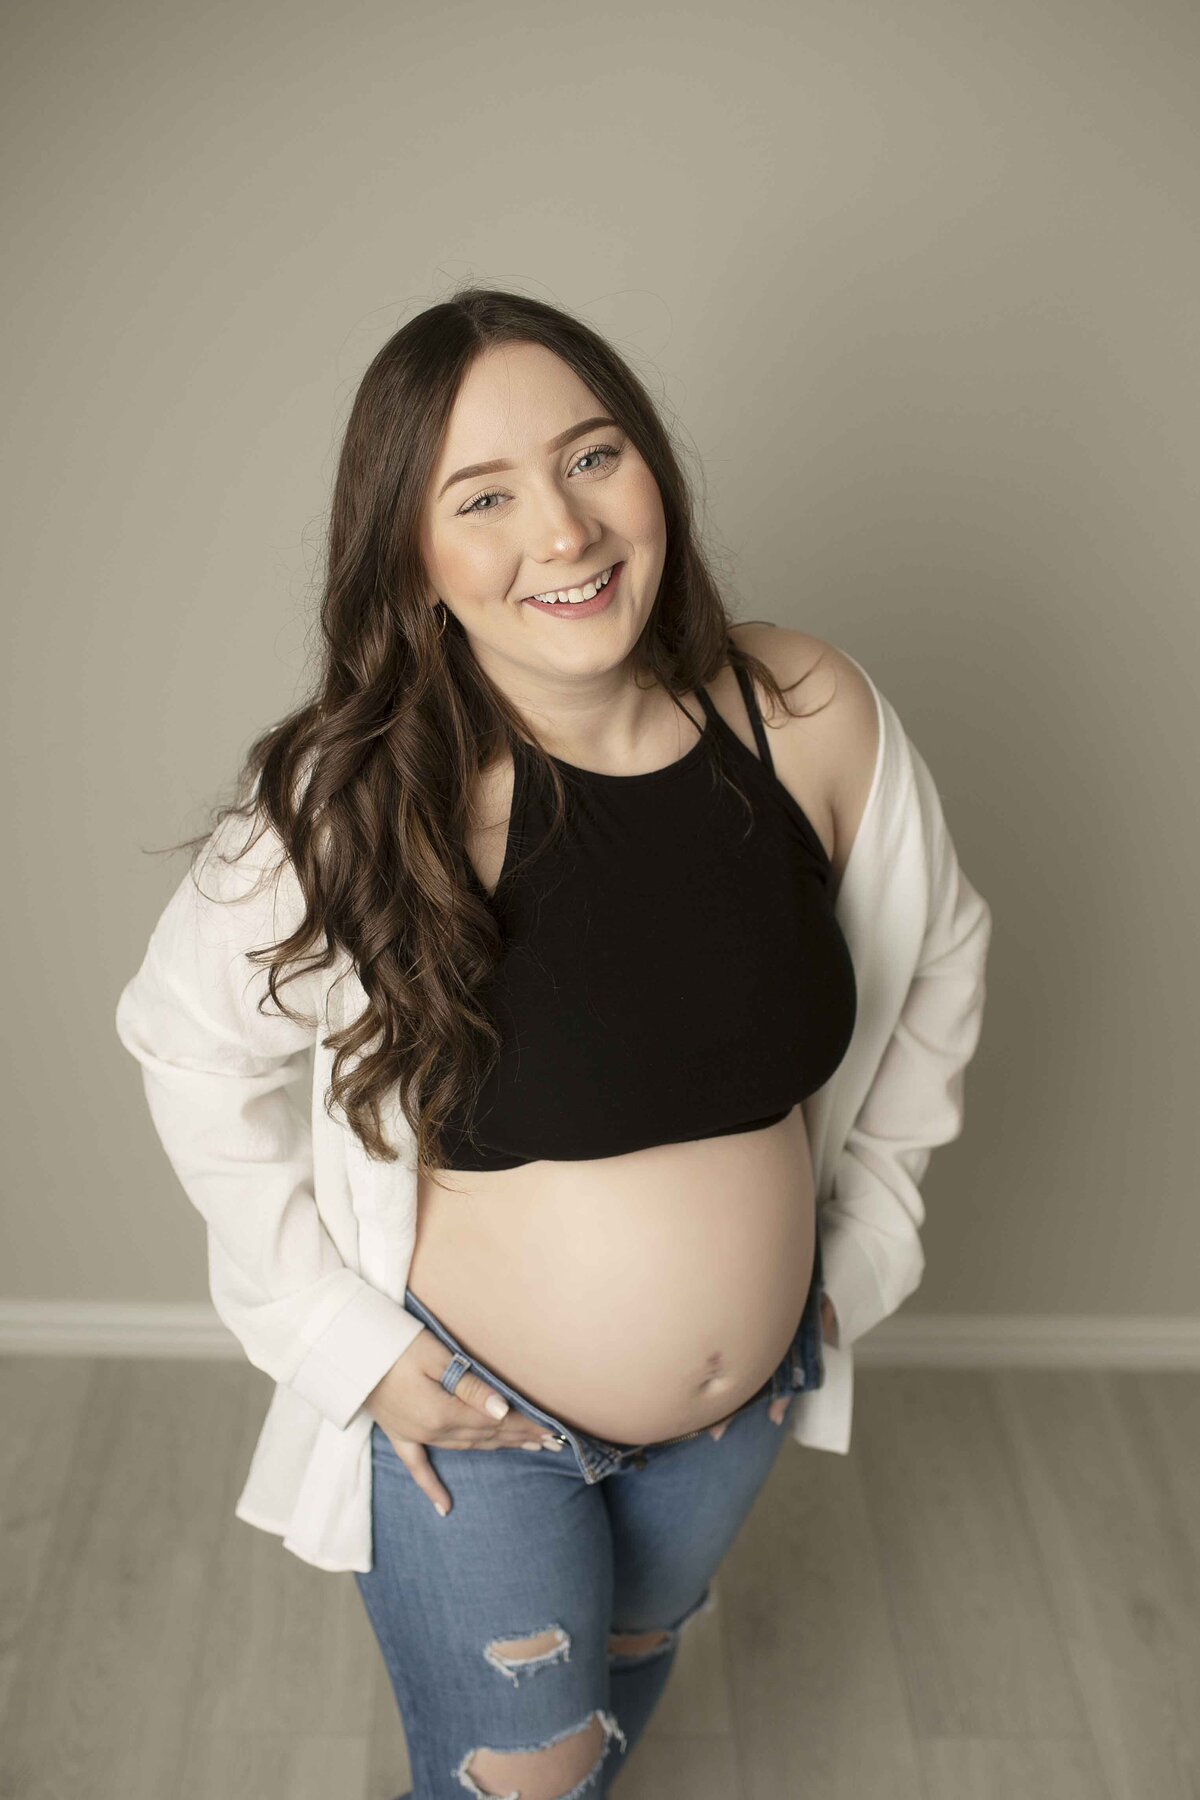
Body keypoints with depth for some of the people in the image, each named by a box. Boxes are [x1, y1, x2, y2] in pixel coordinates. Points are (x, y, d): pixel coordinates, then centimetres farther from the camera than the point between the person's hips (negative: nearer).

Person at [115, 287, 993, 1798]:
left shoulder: (810, 715, -17)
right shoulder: (360, 801, -25)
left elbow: (941, 956, 1)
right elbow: (190, 1046, -10)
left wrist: (872, 1220, 1)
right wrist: (335, 1331, -11)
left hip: (751, 1392, 4)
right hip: (469, 1409, -3)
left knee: (632, 1665, 30)